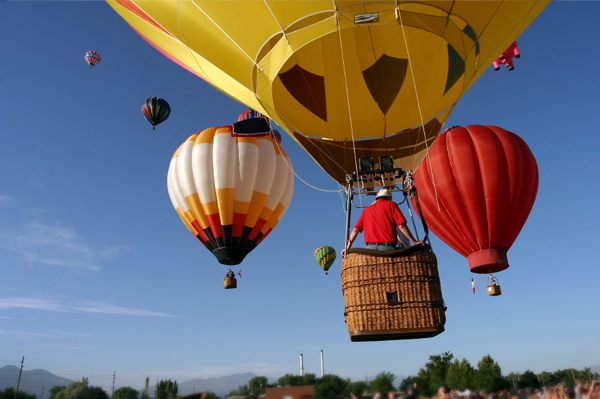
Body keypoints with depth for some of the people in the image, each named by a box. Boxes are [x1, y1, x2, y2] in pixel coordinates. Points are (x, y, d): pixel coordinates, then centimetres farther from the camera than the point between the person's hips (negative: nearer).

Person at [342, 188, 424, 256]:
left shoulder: (367, 210, 22)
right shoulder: (391, 205, 10)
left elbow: (355, 230, 15)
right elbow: (401, 226, -1)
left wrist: (348, 247, 17)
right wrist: (415, 242, 2)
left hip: (371, 248, 4)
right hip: (388, 247, -3)